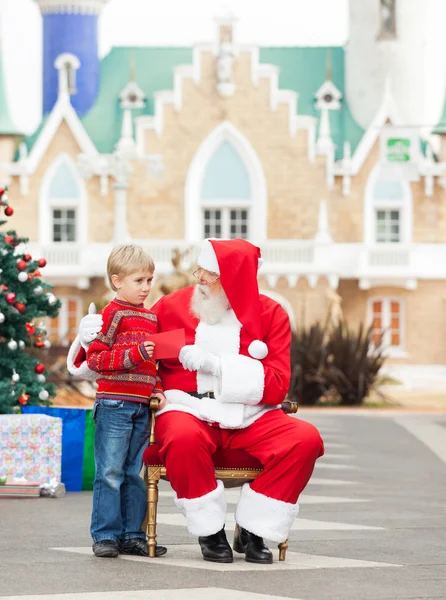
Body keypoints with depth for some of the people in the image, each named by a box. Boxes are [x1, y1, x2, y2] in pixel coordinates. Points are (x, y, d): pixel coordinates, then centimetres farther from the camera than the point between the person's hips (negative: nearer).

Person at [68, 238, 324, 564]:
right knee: (185, 438, -39)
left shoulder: (271, 314, 5)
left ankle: (252, 532, -11)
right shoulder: (172, 307, 6)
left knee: (306, 439, -26)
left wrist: (215, 364, -15)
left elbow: (276, 386, -6)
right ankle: (210, 532, -17)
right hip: (190, 411, -2)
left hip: (251, 417, 2)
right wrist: (93, 338, -5)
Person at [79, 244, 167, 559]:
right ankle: (106, 535, -2)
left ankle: (133, 535, 13)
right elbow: (95, 358, -12)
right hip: (114, 404, -7)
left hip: (142, 405, 7)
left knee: (135, 473, 9)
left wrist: (158, 389, 10)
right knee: (110, 472, -5)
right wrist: (135, 354, -20)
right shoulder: (112, 314, -6)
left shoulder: (151, 318, 16)